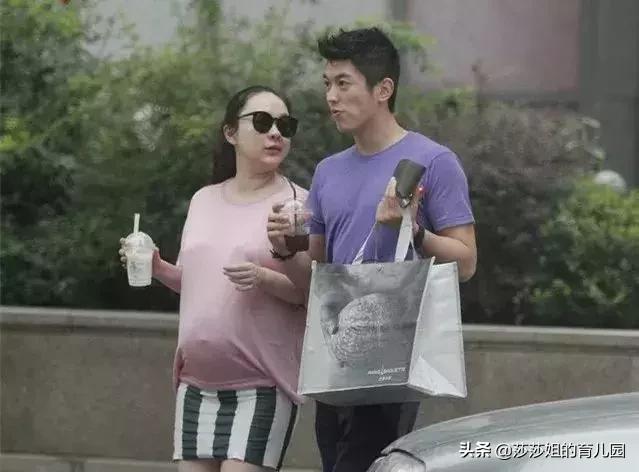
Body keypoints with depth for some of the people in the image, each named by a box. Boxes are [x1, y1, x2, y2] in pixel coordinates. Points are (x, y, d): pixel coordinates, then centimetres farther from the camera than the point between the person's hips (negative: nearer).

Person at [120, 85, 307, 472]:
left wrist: (264, 279, -24)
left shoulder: (298, 204, -4)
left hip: (262, 383, -6)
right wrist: (159, 269, 4)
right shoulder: (204, 200, 13)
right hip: (197, 380, 6)